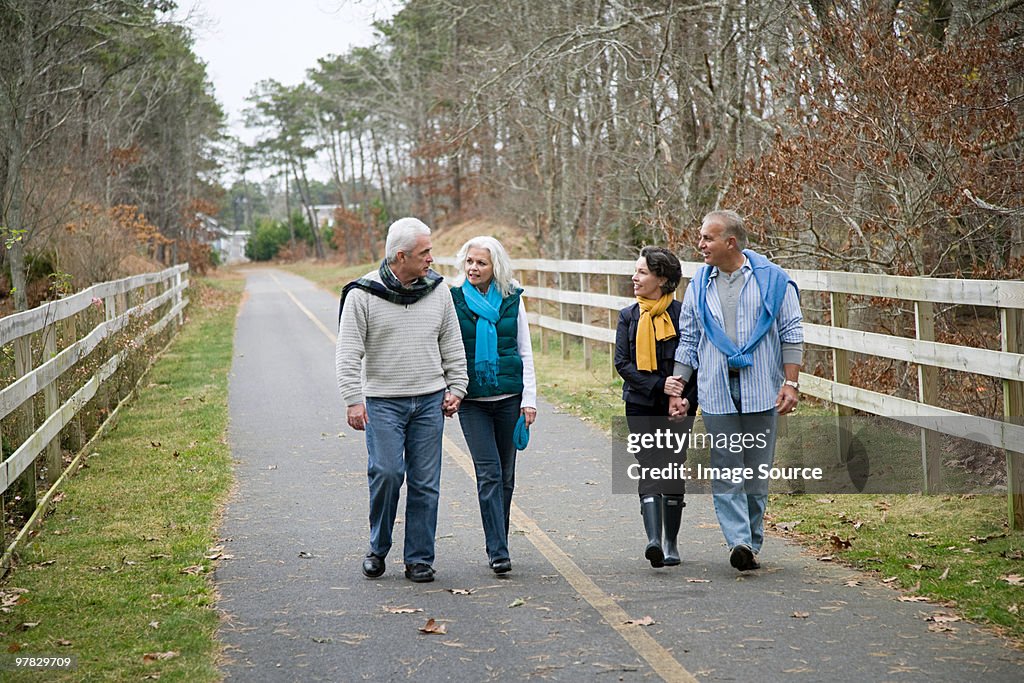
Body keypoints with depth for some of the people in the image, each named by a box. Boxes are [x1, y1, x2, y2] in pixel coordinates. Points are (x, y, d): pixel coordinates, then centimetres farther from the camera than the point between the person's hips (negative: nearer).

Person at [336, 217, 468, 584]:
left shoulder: (437, 290, 6)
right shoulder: (363, 294, -5)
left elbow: (452, 346, 14)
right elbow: (348, 353, -6)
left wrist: (455, 388, 8)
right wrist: (353, 399, -13)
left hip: (429, 401, 3)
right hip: (383, 401, -3)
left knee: (425, 483, 2)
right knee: (386, 473, -12)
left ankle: (419, 559, 12)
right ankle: (377, 548, 10)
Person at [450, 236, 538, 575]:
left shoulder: (512, 300, 5)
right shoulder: (454, 300, 1)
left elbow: (525, 352, 8)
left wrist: (529, 399, 2)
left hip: (508, 397, 2)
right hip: (472, 401, -2)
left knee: (505, 475, 8)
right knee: (489, 473, -10)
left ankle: (497, 546, 20)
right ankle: (498, 551, -10)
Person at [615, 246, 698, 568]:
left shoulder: (682, 314, -3)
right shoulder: (629, 317, 4)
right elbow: (623, 364, -2)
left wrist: (686, 400, -11)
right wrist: (659, 385, -14)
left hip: (678, 407, -1)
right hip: (641, 405, 1)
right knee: (649, 468, -12)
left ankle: (670, 544, 15)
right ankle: (653, 539, -24)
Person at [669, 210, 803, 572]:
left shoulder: (772, 279, 1)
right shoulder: (699, 285, 10)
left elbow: (791, 334, 1)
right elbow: (687, 341, 14)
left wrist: (791, 383, -6)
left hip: (761, 391, -2)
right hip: (716, 393, 2)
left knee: (757, 471, 4)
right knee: (726, 470, -8)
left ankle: (752, 543, 14)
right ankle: (738, 541, -12)